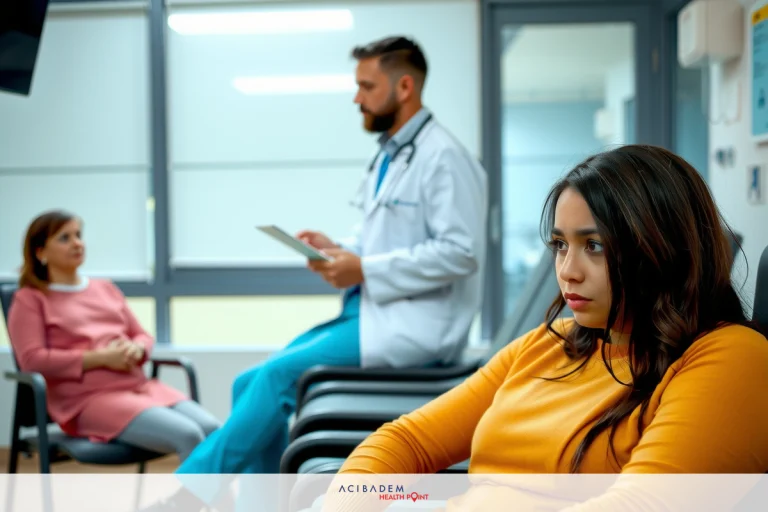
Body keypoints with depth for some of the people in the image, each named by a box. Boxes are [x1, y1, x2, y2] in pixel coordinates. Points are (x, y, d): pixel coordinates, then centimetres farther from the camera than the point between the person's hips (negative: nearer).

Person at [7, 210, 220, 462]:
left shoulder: (105, 288, 24)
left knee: (213, 429, -23)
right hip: (89, 399, -6)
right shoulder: (29, 299, 7)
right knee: (187, 435, -29)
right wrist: (101, 358, -13)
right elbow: (32, 359, -7)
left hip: (140, 386, 6)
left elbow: (143, 337, 24)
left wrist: (134, 350, -2)